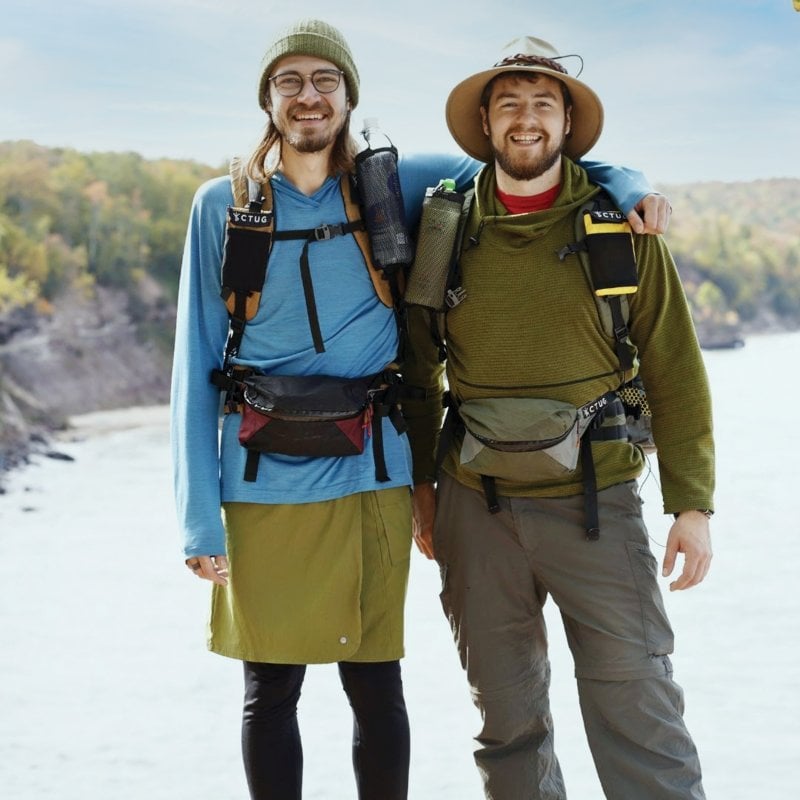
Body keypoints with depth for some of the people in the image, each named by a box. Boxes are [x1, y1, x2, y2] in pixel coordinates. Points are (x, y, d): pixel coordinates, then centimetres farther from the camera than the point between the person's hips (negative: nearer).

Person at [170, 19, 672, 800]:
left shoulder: (393, 186, 5)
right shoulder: (221, 206, 3)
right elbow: (196, 364, 1)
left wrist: (623, 183, -7)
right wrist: (200, 519, -5)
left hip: (370, 475, 0)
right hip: (262, 483, 0)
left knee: (374, 682, 5)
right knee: (270, 690, 6)